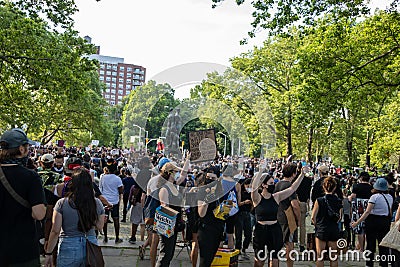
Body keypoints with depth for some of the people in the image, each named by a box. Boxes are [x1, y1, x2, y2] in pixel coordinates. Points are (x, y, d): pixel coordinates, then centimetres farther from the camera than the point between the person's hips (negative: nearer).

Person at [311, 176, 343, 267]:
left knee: (320, 256, 6)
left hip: (321, 230, -3)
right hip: (334, 230, 3)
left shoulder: (319, 200, -12)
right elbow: (340, 216, 2)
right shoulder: (338, 201, -3)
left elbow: (313, 217, -10)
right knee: (333, 256, 13)